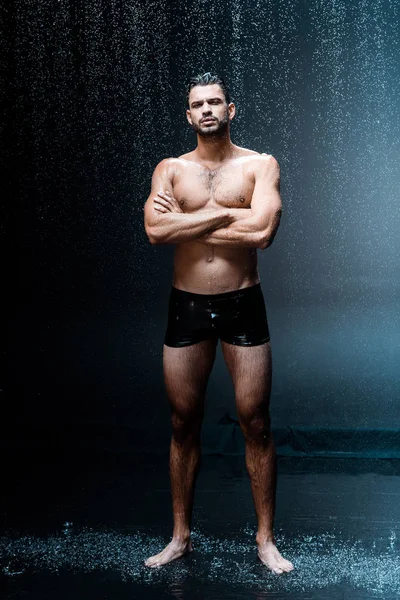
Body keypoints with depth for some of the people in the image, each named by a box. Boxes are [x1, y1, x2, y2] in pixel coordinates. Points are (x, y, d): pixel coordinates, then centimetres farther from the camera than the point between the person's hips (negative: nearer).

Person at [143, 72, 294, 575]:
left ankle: (265, 539, 18)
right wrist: (226, 214, -14)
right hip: (186, 306, 2)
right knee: (183, 424, 9)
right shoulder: (170, 169, 5)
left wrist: (185, 222, -12)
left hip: (242, 304, -1)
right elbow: (155, 230, -13)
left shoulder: (260, 165, -1)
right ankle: (180, 537, 24)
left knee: (256, 424, 3)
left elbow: (262, 230, -19)